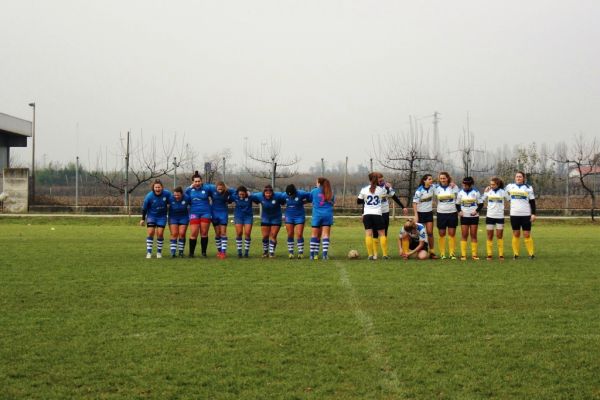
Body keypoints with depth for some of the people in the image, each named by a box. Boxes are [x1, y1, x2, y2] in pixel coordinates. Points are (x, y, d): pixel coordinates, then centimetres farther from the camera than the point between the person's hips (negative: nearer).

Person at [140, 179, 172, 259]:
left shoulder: (167, 194, -18)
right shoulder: (149, 196, -20)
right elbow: (144, 208, -7)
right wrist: (143, 219, 0)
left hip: (162, 216, 1)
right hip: (151, 216, -1)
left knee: (160, 233, -2)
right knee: (150, 233, -9)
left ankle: (159, 252, 13)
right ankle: (149, 252, -2)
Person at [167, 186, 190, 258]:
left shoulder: (186, 198, -18)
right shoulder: (171, 198, -19)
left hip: (183, 217, 0)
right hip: (173, 217, 0)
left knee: (182, 234, -5)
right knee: (174, 234, -9)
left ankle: (181, 252, 4)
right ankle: (173, 252, -10)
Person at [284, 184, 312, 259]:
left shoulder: (300, 194, -15)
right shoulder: (285, 195, -4)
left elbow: (310, 196, -4)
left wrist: (303, 202, -1)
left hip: (299, 216, -3)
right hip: (289, 217, 3)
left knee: (299, 235, -7)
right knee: (290, 235, 1)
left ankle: (301, 252, 1)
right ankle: (290, 252, 8)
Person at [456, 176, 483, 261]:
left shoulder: (476, 192, -1)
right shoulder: (460, 193, 4)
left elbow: (481, 204, 4)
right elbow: (457, 204, 11)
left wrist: (476, 211, -12)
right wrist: (459, 211, -7)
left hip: (474, 216, -1)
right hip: (464, 217, 1)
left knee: (473, 235, 1)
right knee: (464, 235, -2)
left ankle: (474, 254, 5)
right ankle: (463, 255, -1)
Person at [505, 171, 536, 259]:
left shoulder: (528, 188, 3)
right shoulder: (510, 186, 7)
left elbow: (532, 202, 4)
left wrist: (533, 214, -2)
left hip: (526, 215, -2)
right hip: (514, 214, 2)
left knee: (527, 235, -3)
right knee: (516, 234, 4)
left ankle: (531, 253, 2)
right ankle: (515, 254, 8)